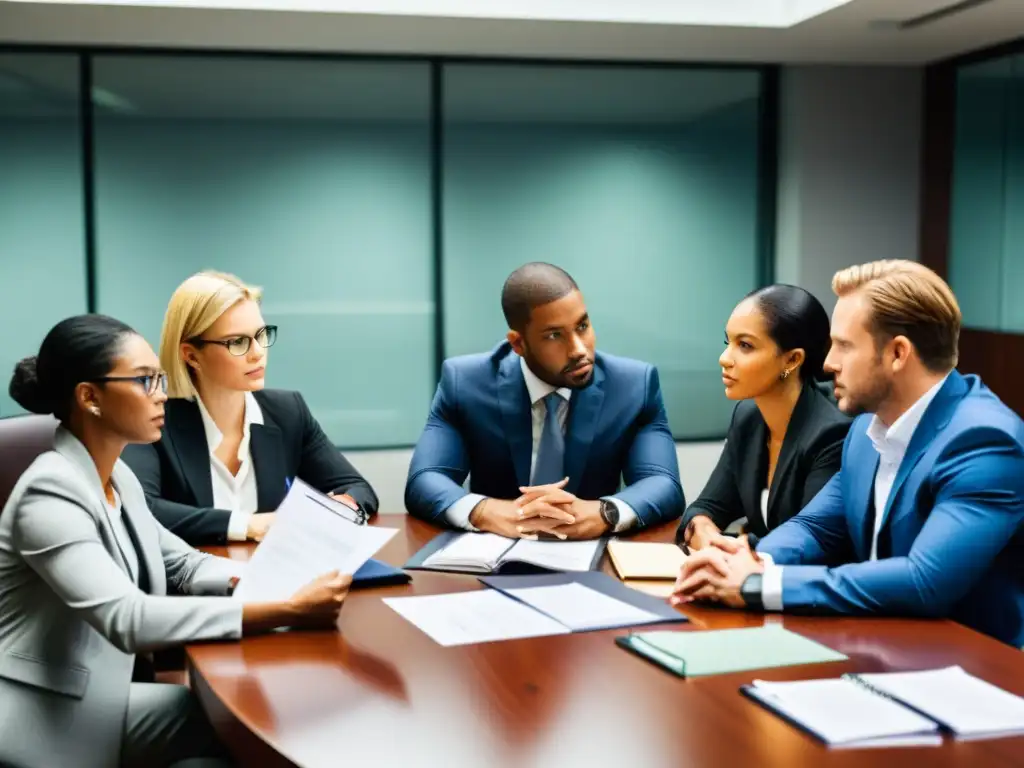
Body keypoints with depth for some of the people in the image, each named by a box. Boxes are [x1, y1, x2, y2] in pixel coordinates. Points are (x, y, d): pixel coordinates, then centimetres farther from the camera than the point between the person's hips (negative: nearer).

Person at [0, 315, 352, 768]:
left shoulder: (116, 476, 6)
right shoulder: (50, 493, -23)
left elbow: (183, 565, 13)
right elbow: (127, 620, -34)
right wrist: (289, 611, -36)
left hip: (97, 700, 8)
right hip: (48, 727, -8)